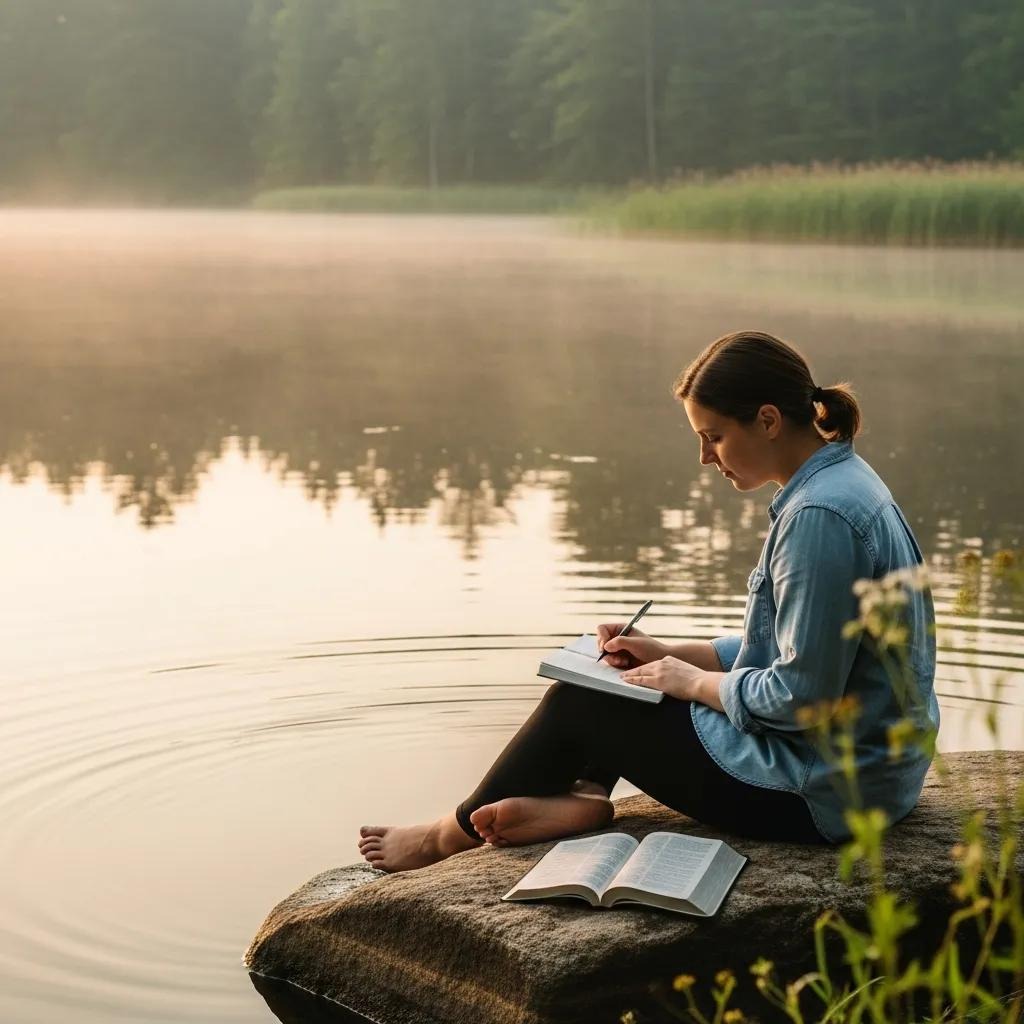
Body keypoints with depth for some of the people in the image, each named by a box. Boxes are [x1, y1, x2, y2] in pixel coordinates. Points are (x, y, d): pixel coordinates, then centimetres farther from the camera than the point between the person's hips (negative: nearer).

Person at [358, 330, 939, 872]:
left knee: (577, 703, 4)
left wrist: (692, 681, -9)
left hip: (820, 794, -10)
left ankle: (452, 836, 23)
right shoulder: (841, 484, 8)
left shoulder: (820, 517, -25)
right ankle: (584, 797, 1)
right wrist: (668, 654, 8)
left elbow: (801, 695, -25)